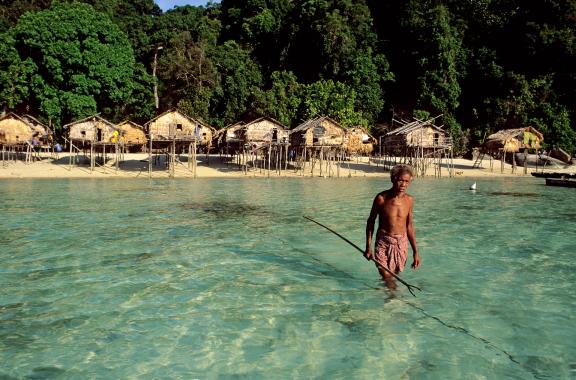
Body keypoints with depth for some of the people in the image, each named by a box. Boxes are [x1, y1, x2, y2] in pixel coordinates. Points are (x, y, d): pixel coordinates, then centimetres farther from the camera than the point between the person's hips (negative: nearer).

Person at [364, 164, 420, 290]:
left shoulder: (409, 200, -1)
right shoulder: (381, 198, -11)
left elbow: (409, 226, 8)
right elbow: (371, 221, 1)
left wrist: (415, 251, 8)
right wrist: (368, 247, -2)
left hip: (401, 243, 3)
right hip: (383, 243, -2)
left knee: (394, 276, 9)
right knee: (386, 276, -12)